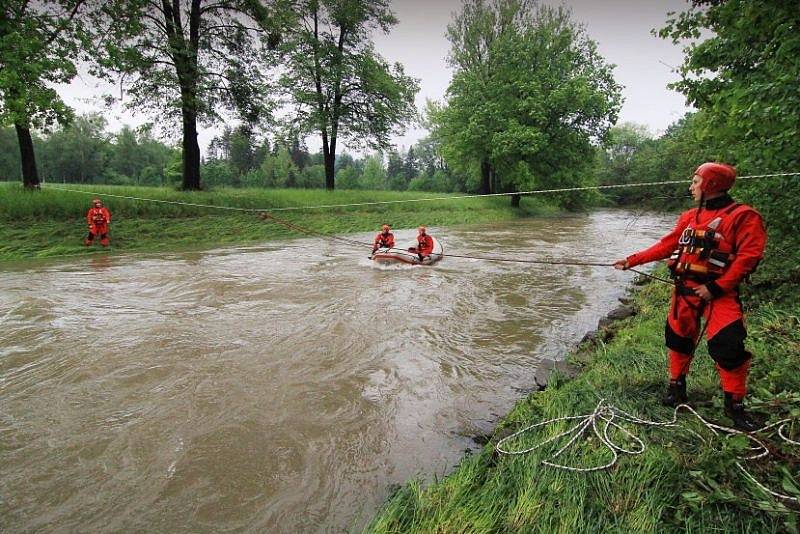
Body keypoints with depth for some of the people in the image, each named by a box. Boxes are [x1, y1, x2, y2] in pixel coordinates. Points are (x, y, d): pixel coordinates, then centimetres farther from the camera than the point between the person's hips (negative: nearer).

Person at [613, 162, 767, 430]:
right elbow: (665, 246, 12)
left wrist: (716, 288, -17)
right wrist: (631, 261, 7)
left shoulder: (743, 216, -7)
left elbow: (748, 257, -13)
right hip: (684, 290, 6)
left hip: (718, 292, -5)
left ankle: (735, 404, 9)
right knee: (678, 338, 11)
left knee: (728, 346, -10)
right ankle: (677, 385, 29)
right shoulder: (689, 217, 11)